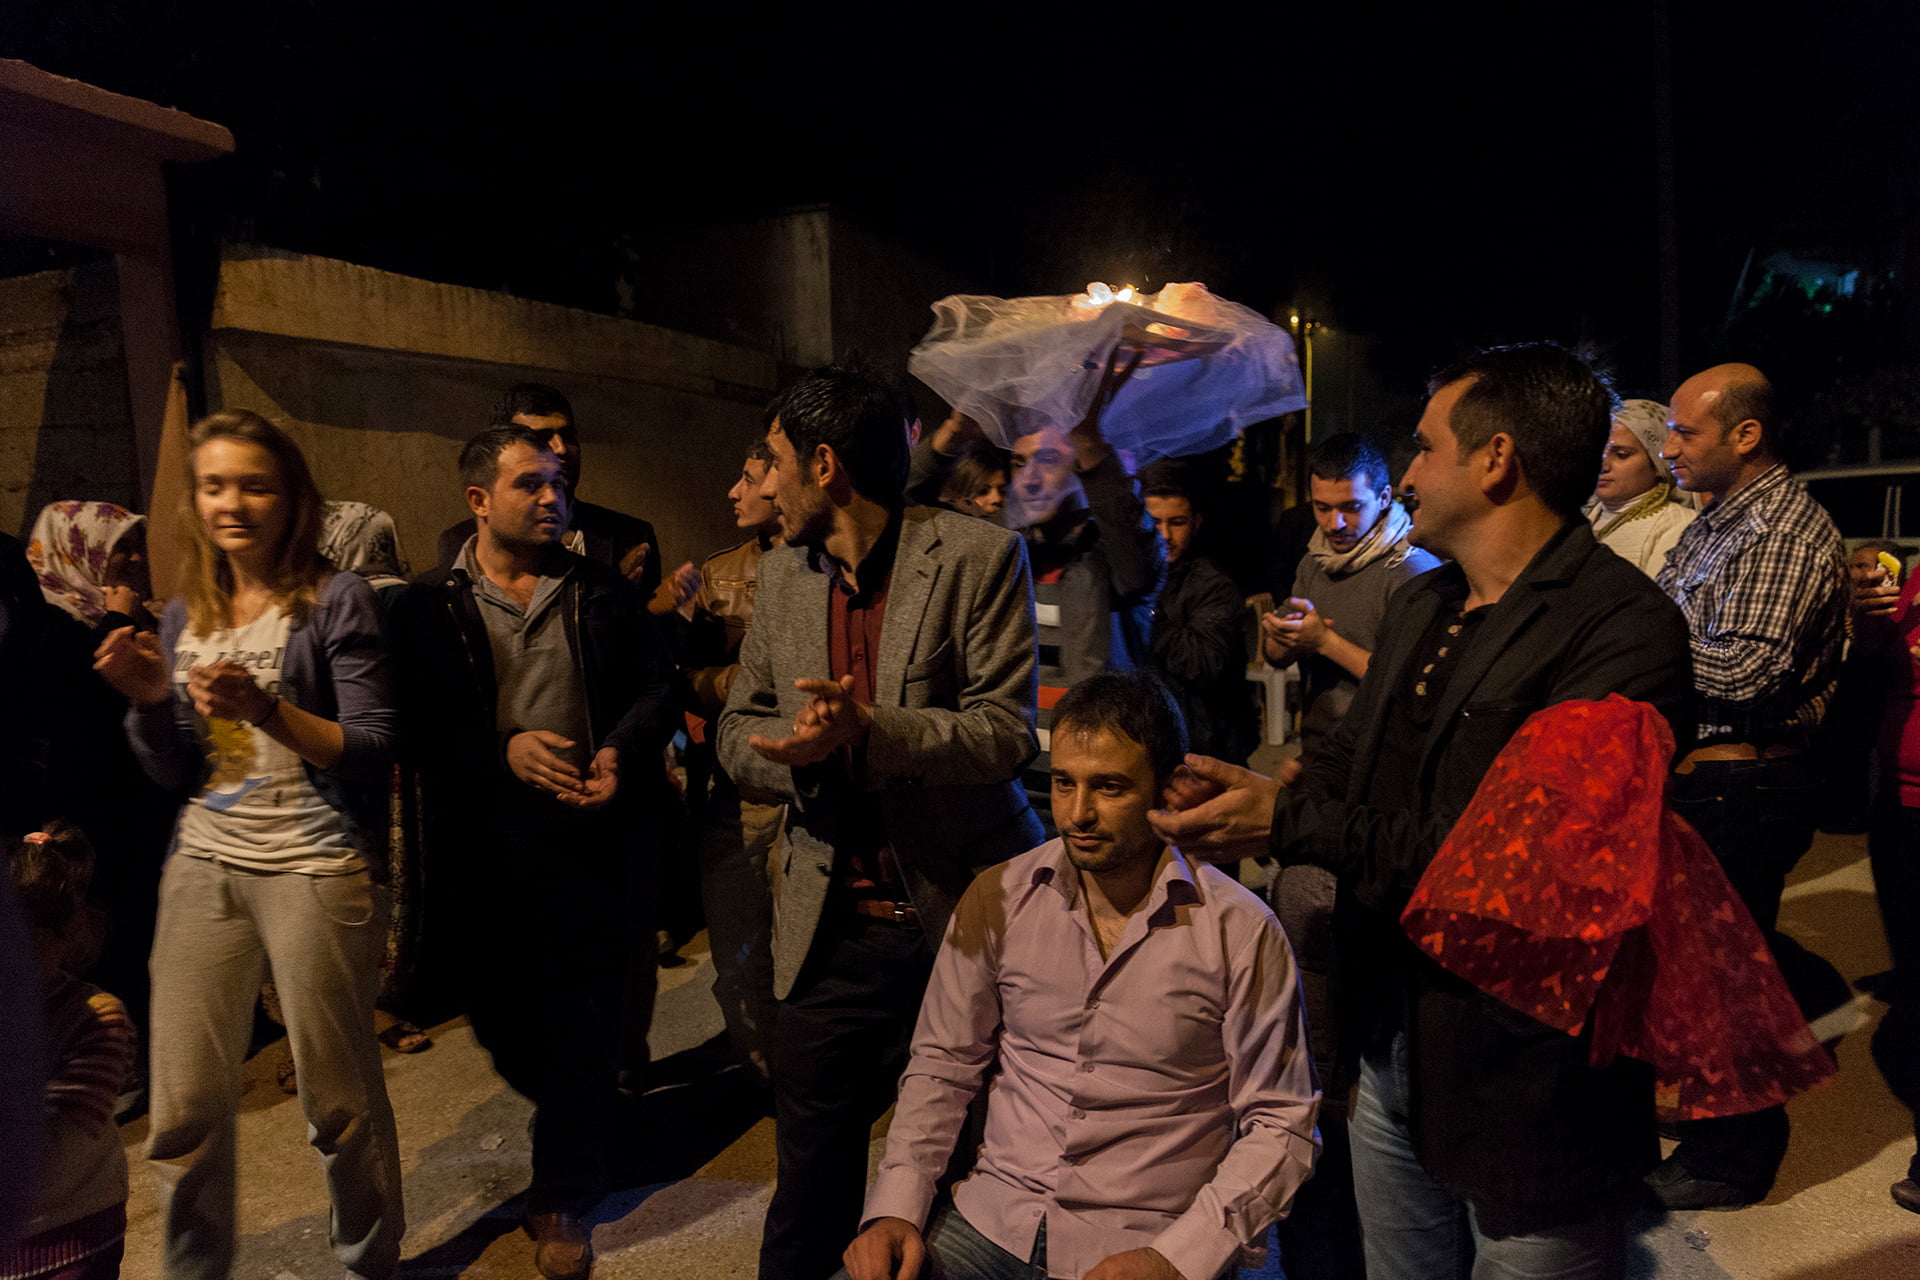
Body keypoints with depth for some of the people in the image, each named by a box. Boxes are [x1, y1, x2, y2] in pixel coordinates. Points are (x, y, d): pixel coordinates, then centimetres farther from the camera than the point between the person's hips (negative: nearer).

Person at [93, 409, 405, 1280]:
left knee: (338, 1098, 2)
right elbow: (178, 776, 14)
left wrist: (269, 709, -22)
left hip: (318, 868, -5)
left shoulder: (335, 603, -3)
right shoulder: (185, 616, 13)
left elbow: (373, 751, -9)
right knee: (184, 1106, 8)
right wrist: (149, 702, -4)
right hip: (205, 864, 5)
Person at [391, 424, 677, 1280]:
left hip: (588, 834, 0)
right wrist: (504, 749, -20)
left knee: (583, 1019, 4)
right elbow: (419, 725, -6)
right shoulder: (429, 606, 1)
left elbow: (656, 689, 4)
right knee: (499, 1015, 12)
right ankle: (577, 1118, 44)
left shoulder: (603, 593, 6)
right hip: (485, 846, 0)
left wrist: (620, 753, -14)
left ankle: (562, 1202, 21)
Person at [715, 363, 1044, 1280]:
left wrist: (866, 731, -27)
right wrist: (796, 751, -13)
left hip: (967, 914, -4)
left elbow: (1005, 731, -13)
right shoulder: (780, 575, 8)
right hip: (831, 926, 4)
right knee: (810, 1187, 14)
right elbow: (739, 732, 10)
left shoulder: (979, 558, -8)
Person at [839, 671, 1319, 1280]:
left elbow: (1281, 1125, -4)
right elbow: (942, 1066, 9)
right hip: (993, 1217, 2)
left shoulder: (1241, 932, -9)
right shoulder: (997, 899, 0)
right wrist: (896, 1207, -4)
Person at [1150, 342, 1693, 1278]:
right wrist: (1240, 799, -9)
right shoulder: (1419, 606, 9)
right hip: (1394, 1050, 8)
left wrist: (1288, 824, -23)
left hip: (1526, 1089, -7)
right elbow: (1347, 764, 12)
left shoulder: (1624, 627, -19)